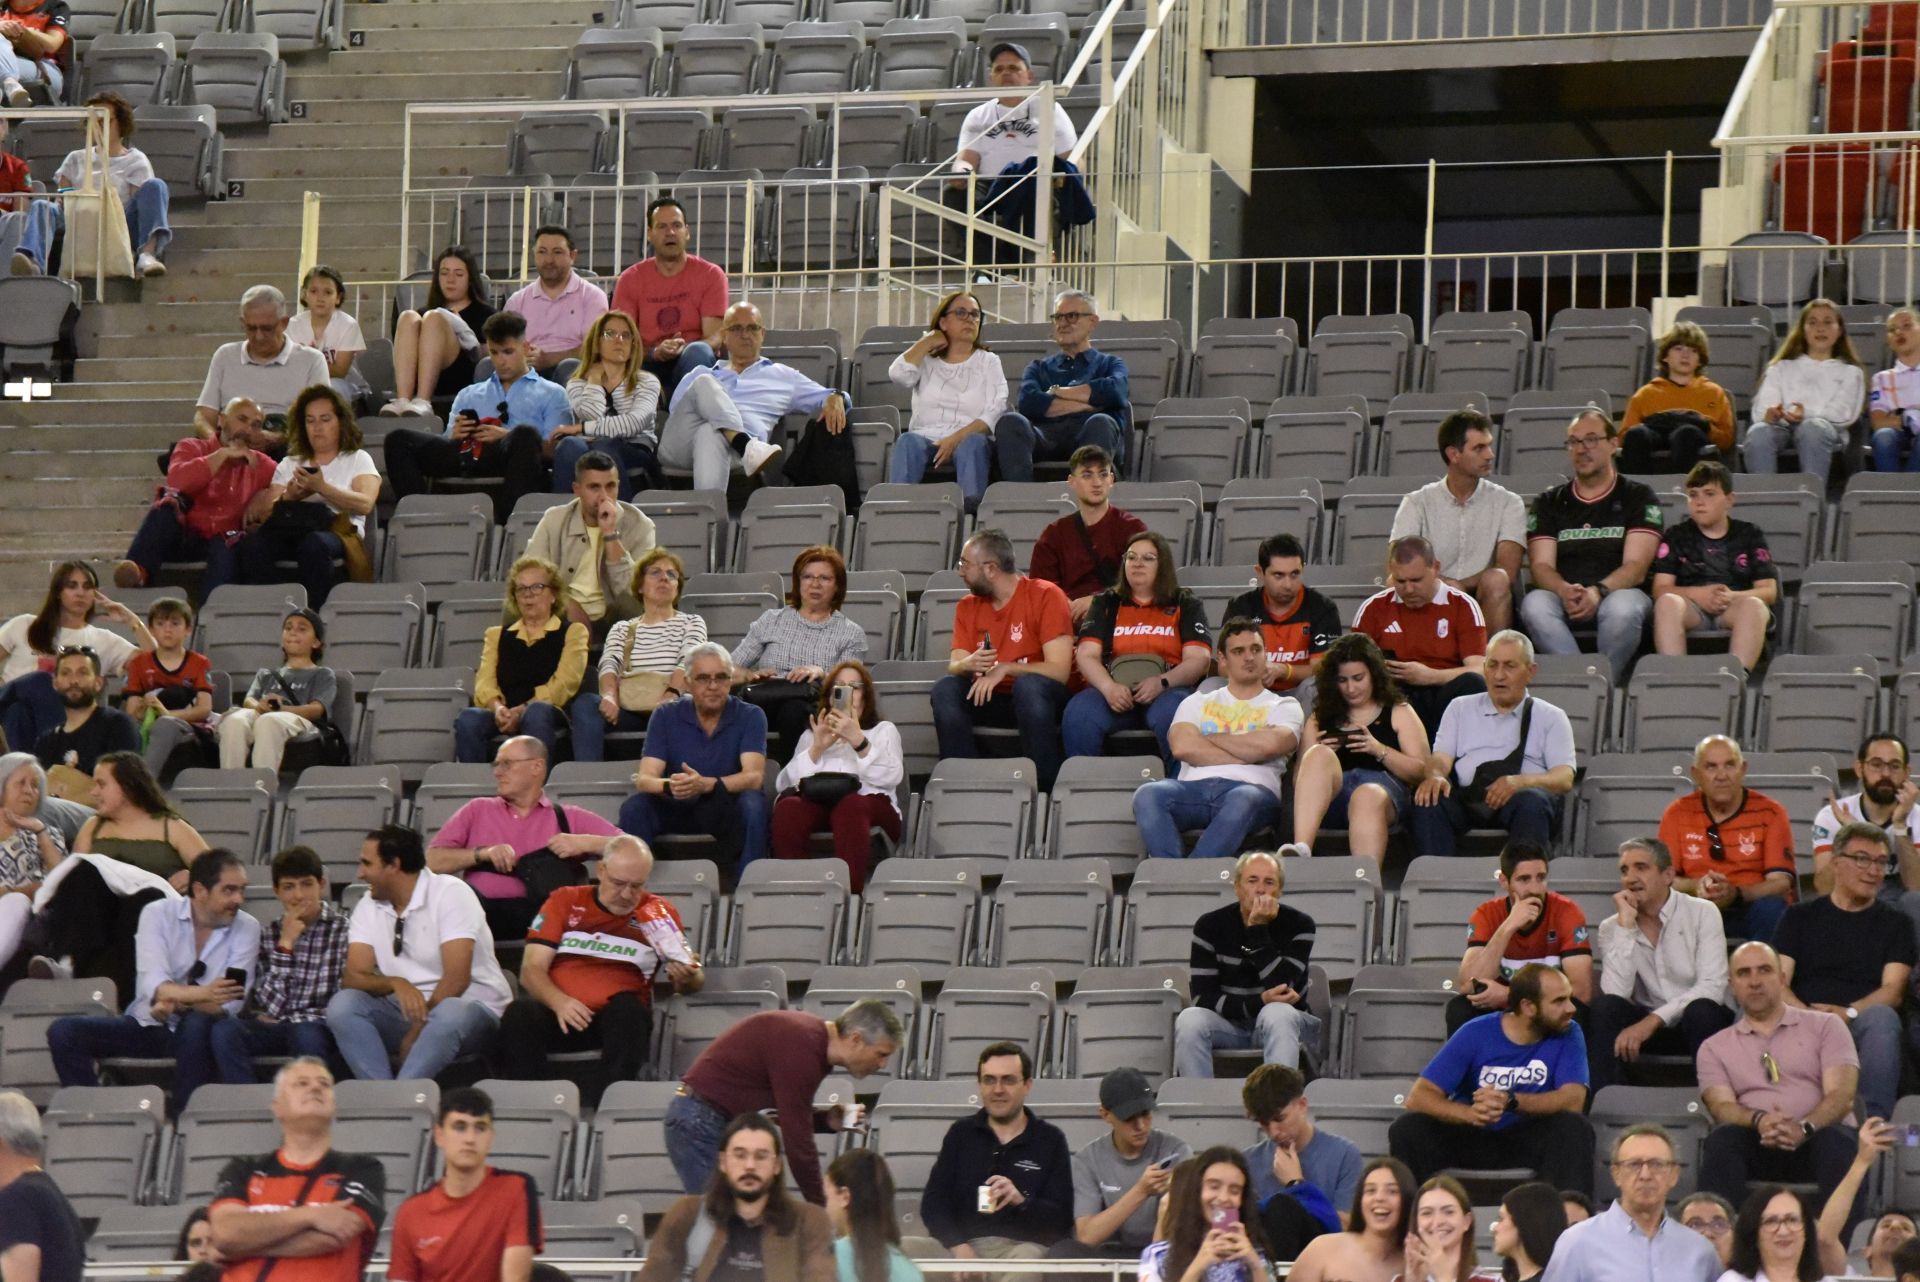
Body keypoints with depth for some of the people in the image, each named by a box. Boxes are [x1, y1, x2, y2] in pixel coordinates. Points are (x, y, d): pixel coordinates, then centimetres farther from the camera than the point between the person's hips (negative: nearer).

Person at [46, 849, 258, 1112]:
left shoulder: (247, 929, -3)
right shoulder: (158, 915, -4)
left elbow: (230, 1004, -14)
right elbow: (154, 987, -20)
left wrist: (177, 1001, -29)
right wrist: (203, 994, -39)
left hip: (195, 1033, -1)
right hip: (148, 1026, 1)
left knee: (198, 1024, -37)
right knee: (64, 1031, -19)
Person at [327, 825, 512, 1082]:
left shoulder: (451, 894, -10)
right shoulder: (369, 906, 7)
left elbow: (456, 979, -18)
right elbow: (353, 978, -3)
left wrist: (416, 1034, -20)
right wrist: (395, 983, -24)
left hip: (469, 1005, -5)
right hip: (406, 1010, 5)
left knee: (450, 1013, -39)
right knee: (343, 1004, -21)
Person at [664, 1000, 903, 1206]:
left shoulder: (815, 1036, 6)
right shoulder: (801, 1049, -24)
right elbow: (798, 1141, -23)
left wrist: (827, 1120, 0)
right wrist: (821, 1208, -16)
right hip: (700, 1122, -10)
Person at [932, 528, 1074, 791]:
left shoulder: (1046, 596, -8)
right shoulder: (968, 606, 9)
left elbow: (1058, 671, -16)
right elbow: (954, 667, -1)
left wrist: (1004, 669, -26)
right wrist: (968, 665, -24)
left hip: (1037, 700, -4)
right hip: (990, 700, 4)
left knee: (1028, 685, -36)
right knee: (945, 689, -22)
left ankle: (1047, 786, -32)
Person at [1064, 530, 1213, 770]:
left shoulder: (1185, 605, 17)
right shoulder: (1106, 604, 22)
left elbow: (1199, 659, 3)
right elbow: (1086, 655, 9)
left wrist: (1162, 683, -17)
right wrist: (1108, 687, -14)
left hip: (1167, 690, -2)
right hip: (1114, 693, 2)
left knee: (1171, 715, -39)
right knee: (1078, 714, -32)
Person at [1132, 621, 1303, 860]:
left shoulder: (1283, 707, 21)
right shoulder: (1198, 703, 27)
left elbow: (1269, 745, -3)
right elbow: (1182, 746, 5)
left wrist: (1211, 739, 9)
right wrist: (1246, 755, 2)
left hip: (1252, 788, -2)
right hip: (1195, 787, 2)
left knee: (1245, 799, -41)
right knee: (1147, 794, -31)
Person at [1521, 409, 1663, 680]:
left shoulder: (1638, 497, 11)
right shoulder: (1549, 503, 20)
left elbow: (1636, 566, -1)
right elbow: (1540, 565, 7)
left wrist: (1598, 591, -22)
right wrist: (1565, 591, -18)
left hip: (1617, 593, -2)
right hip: (1563, 597, 2)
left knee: (1622, 607, -38)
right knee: (1534, 604, -33)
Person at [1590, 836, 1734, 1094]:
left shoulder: (1702, 913, -3)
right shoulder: (1613, 927, 3)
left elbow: (1712, 986, -15)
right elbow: (1615, 993, -14)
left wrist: (1653, 1021, -23)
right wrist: (1626, 925, -15)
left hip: (1700, 1022, -2)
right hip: (1645, 1023, 2)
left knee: (1700, 1010, -35)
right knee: (1605, 1007, -26)